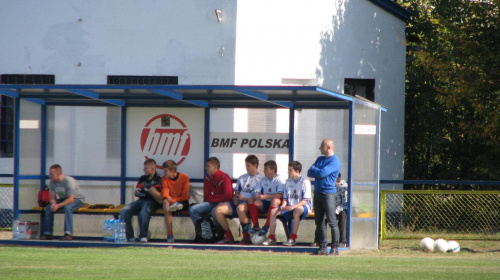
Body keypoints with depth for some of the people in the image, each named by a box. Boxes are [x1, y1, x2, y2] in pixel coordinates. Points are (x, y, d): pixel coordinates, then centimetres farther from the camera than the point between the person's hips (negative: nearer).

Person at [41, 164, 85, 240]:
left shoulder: (69, 181, -27)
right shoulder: (52, 183, -7)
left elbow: (71, 199, -30)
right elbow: (52, 198, -3)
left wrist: (58, 205, -37)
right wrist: (53, 204, -27)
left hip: (77, 199, -7)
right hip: (63, 199, 7)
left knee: (67, 207, -37)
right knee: (48, 208, -15)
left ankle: (68, 234, -38)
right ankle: (48, 234, -9)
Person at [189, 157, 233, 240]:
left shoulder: (224, 177, -9)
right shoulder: (208, 178, 10)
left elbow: (228, 196, -14)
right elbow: (207, 196, 12)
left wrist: (212, 198, -8)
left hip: (222, 203, -7)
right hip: (210, 203, 7)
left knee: (215, 211, -39)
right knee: (192, 209, -13)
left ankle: (220, 235, -19)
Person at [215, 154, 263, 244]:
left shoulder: (260, 179, 2)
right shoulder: (242, 178, 24)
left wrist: (245, 199, -19)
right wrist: (235, 198, 1)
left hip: (249, 204, -7)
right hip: (238, 203, 7)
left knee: (240, 208, -42)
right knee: (218, 210, -14)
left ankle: (246, 236, -29)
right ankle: (228, 236, -5)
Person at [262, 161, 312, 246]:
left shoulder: (305, 182, -9)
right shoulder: (288, 182, 11)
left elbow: (305, 200, -14)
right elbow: (285, 198, 14)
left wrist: (293, 207, -26)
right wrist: (283, 205, -9)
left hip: (302, 206, -6)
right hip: (289, 207, 6)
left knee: (297, 211, -40)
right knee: (274, 211, -15)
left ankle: (293, 238, -36)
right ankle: (271, 237, -13)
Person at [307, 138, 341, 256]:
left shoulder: (335, 161, -8)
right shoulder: (320, 159, 17)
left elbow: (322, 173, -18)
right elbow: (310, 173, 11)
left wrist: (315, 169, 1)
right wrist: (319, 172, -7)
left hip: (329, 193, -8)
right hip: (318, 192, 8)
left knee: (332, 222, -8)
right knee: (319, 222, 8)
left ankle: (335, 248, -7)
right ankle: (322, 248, 12)